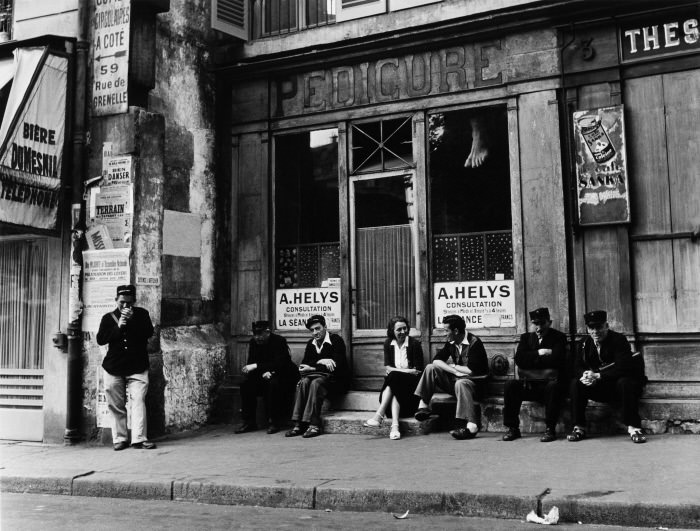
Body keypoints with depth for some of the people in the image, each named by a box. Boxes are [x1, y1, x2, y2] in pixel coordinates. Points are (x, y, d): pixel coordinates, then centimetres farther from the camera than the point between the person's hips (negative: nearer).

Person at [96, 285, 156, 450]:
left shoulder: (141, 314, 7)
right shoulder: (108, 317, 8)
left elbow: (149, 332, -7)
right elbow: (100, 339, -2)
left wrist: (132, 320, -16)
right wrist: (118, 327, -13)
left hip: (137, 368, -1)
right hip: (113, 368, 2)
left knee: (138, 402, -11)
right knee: (116, 405, 4)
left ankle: (139, 438, -12)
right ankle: (120, 439, 12)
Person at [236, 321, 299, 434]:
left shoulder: (279, 341, -17)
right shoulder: (253, 342, 0)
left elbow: (279, 364, -28)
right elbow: (251, 363, -1)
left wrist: (256, 366, -33)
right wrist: (263, 373, -21)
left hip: (284, 376, -5)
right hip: (264, 377, 6)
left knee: (273, 384, -35)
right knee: (246, 385, -17)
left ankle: (274, 422, -24)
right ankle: (249, 422, -9)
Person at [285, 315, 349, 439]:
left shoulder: (336, 340, -7)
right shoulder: (311, 344, 13)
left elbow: (338, 366, -17)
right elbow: (303, 365, 6)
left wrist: (312, 368, -14)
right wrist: (320, 362, -13)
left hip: (335, 379, -5)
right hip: (318, 376, 5)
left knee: (316, 383, -34)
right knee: (303, 382, -26)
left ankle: (314, 425, -37)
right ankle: (298, 424, -31)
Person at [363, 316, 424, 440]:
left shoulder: (415, 344, -3)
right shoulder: (388, 344, 8)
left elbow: (418, 371, -6)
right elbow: (388, 368, 2)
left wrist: (395, 370, -10)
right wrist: (407, 371, -12)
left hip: (411, 383, -3)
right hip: (395, 383, 3)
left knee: (393, 376, -32)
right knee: (394, 392, -32)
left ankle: (379, 415, -41)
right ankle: (395, 426, -47)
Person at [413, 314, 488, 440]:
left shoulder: (474, 342, -16)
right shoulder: (451, 342, 5)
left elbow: (471, 370, -24)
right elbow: (437, 360, -2)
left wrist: (453, 366, -8)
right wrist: (455, 371, -16)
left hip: (474, 382, -7)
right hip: (456, 378, 7)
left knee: (460, 383, -39)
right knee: (431, 368, -7)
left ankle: (471, 426, -44)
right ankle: (423, 406, -11)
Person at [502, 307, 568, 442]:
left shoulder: (559, 337, 3)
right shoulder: (526, 337, 14)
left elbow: (556, 359, -15)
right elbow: (519, 359, -2)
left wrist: (532, 359, -7)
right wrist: (539, 353, -12)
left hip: (550, 381, -3)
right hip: (529, 384, 3)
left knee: (553, 386, -36)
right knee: (510, 386, -22)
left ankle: (550, 429, -26)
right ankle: (513, 428, -14)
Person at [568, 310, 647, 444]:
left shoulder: (619, 340, -13)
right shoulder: (585, 343, 3)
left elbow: (623, 367, -25)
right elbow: (577, 367, 1)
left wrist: (598, 376, -30)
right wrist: (585, 375, -24)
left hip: (617, 384, -4)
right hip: (598, 389, 4)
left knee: (625, 382, -37)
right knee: (576, 383, -19)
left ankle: (633, 427, -28)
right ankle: (579, 427, -15)